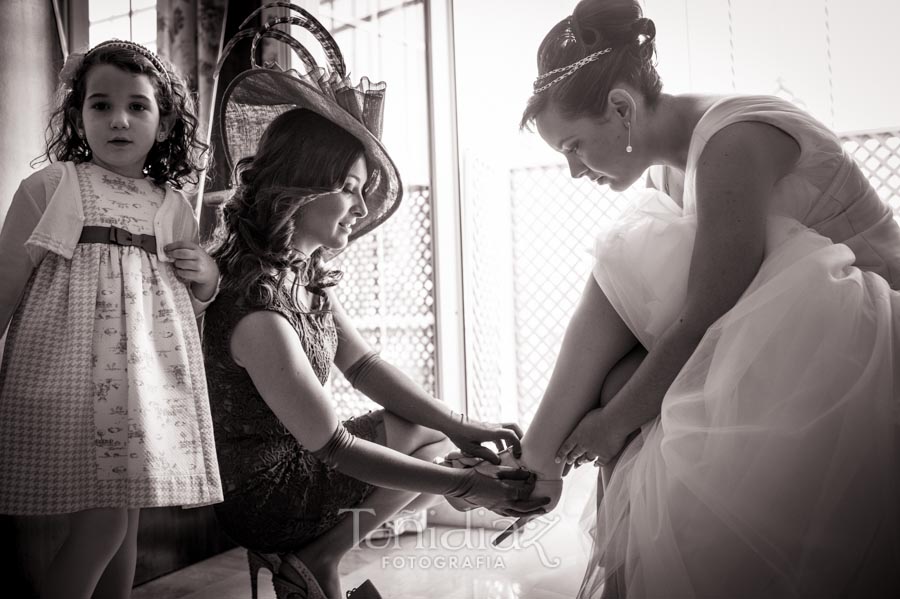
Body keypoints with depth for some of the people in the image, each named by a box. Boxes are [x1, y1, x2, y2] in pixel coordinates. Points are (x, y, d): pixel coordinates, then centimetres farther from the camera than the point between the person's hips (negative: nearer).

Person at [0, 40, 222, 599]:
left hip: (150, 383, 5)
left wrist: (208, 276, 1)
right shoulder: (50, 187, -1)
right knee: (102, 518, -9)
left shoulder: (173, 207, 11)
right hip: (70, 378, -4)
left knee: (127, 520, 11)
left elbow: (196, 298, 23)